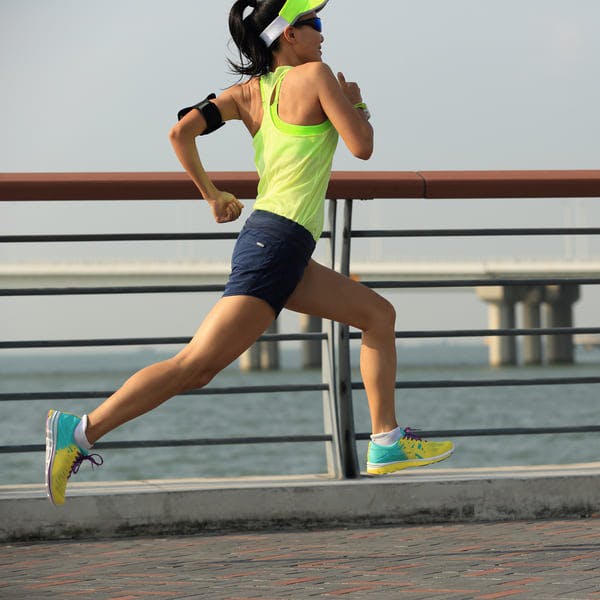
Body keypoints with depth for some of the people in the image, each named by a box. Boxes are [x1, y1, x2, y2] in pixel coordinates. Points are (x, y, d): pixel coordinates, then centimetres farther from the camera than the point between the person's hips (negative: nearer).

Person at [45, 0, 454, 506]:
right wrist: (355, 104, 13)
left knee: (379, 314, 17)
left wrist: (212, 196, 15)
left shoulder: (248, 92, 13)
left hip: (271, 242, 10)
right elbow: (362, 146, -7)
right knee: (197, 366, -14)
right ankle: (83, 430, -16)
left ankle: (387, 443, 15)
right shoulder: (314, 76, -5)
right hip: (278, 242, -10)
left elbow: (182, 131, 3)